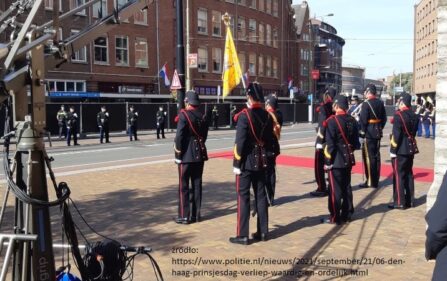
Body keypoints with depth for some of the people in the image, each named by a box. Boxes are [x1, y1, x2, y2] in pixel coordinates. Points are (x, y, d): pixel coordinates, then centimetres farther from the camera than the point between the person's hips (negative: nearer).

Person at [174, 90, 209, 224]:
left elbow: (180, 135, -18)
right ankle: (196, 214, 17)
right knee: (197, 185, 11)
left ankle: (184, 216, 5)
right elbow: (204, 135, 10)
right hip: (199, 154, 6)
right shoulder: (202, 116, 6)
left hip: (187, 155, -6)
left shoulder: (184, 114, -12)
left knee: (184, 186, 2)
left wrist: (178, 152, -7)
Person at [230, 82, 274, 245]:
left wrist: (236, 163, -12)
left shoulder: (244, 115, -15)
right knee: (260, 196, 12)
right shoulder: (267, 116, 6)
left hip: (246, 162, -6)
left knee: (243, 197, 0)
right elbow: (270, 140, 11)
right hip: (261, 162, 6)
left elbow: (240, 142, -18)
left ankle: (242, 235, 3)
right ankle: (263, 232, 19)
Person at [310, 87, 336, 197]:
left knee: (319, 166, 0)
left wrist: (319, 142, -18)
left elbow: (323, 125, -19)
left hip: (323, 141, -7)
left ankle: (321, 189, 0)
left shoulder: (323, 107, -13)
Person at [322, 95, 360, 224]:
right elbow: (356, 142, 9)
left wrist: (327, 161, -11)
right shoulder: (352, 120, 5)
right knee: (346, 187, 15)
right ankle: (347, 214, 23)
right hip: (348, 159, 7)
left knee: (335, 189, 0)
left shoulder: (332, 121, -16)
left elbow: (330, 144, -17)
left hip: (336, 160, -7)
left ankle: (335, 217, 5)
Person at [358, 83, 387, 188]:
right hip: (378, 133, 8)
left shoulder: (366, 103, -14)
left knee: (369, 157, -2)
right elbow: (384, 118, 13)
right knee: (376, 156, 11)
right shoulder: (380, 103, 9)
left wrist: (361, 134, -13)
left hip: (368, 133, -7)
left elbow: (363, 121, -17)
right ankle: (376, 181, 18)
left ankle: (370, 181, 1)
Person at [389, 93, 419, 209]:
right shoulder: (414, 116, 8)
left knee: (398, 175, -2)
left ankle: (400, 202, 2)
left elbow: (396, 134, -18)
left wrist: (393, 150, -13)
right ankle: (409, 201, 19)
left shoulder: (398, 115, -16)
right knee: (408, 174, 13)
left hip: (400, 150, -7)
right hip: (411, 149, 8)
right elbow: (414, 132, 14)